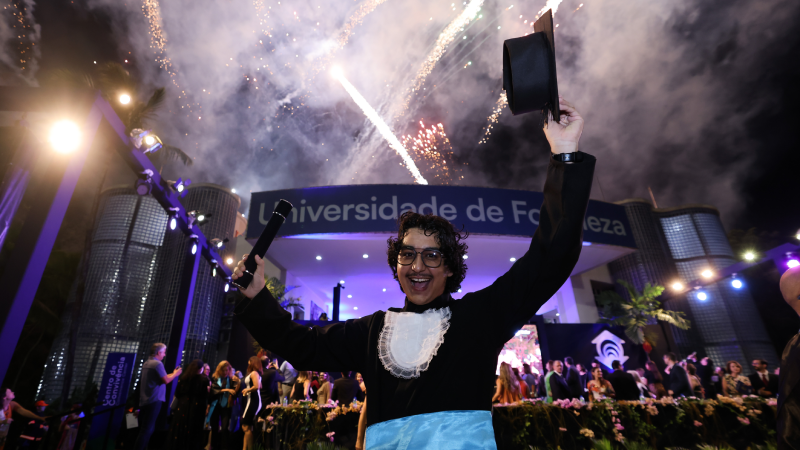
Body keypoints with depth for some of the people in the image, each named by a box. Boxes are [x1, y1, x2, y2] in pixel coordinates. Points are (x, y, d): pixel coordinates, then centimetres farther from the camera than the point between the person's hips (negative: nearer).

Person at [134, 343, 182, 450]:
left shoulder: (146, 363, 15)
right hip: (154, 400, -9)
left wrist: (172, 374, 19)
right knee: (147, 429, -5)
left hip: (144, 400, 9)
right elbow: (166, 380, -17)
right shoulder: (158, 363, -15)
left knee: (142, 428, 14)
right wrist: (175, 374, -1)